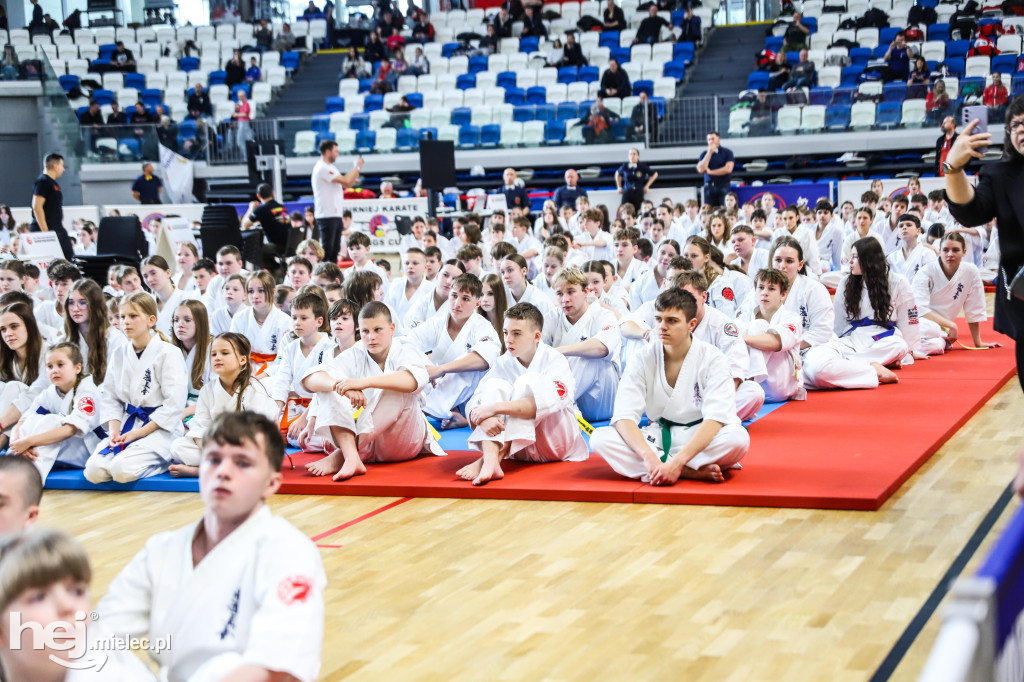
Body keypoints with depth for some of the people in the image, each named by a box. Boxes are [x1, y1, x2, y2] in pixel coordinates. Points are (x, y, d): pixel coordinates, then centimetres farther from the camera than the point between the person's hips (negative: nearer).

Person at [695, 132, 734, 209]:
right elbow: (700, 169, -4)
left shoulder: (727, 152, 3)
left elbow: (728, 169, -9)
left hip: (723, 186, -2)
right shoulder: (704, 154, 11)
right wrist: (709, 153, -6)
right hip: (709, 187, 2)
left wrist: (710, 172, -3)